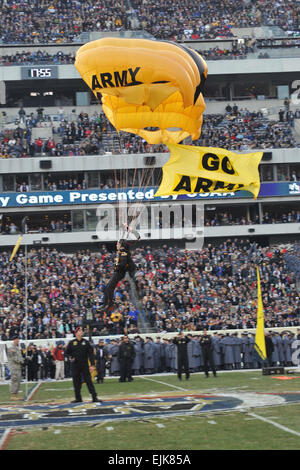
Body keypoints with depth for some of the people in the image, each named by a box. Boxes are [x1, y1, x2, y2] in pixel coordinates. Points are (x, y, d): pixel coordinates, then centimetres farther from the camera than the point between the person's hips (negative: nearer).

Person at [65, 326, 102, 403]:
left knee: (89, 381, -4)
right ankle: (78, 398, 15)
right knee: (76, 382, 5)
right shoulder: (72, 343, 5)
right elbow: (66, 352, 14)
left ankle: (94, 397, -5)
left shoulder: (86, 342, 4)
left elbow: (91, 354, 0)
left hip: (85, 365, -1)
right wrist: (71, 357, -6)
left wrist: (92, 365, -9)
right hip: (75, 366, 1)